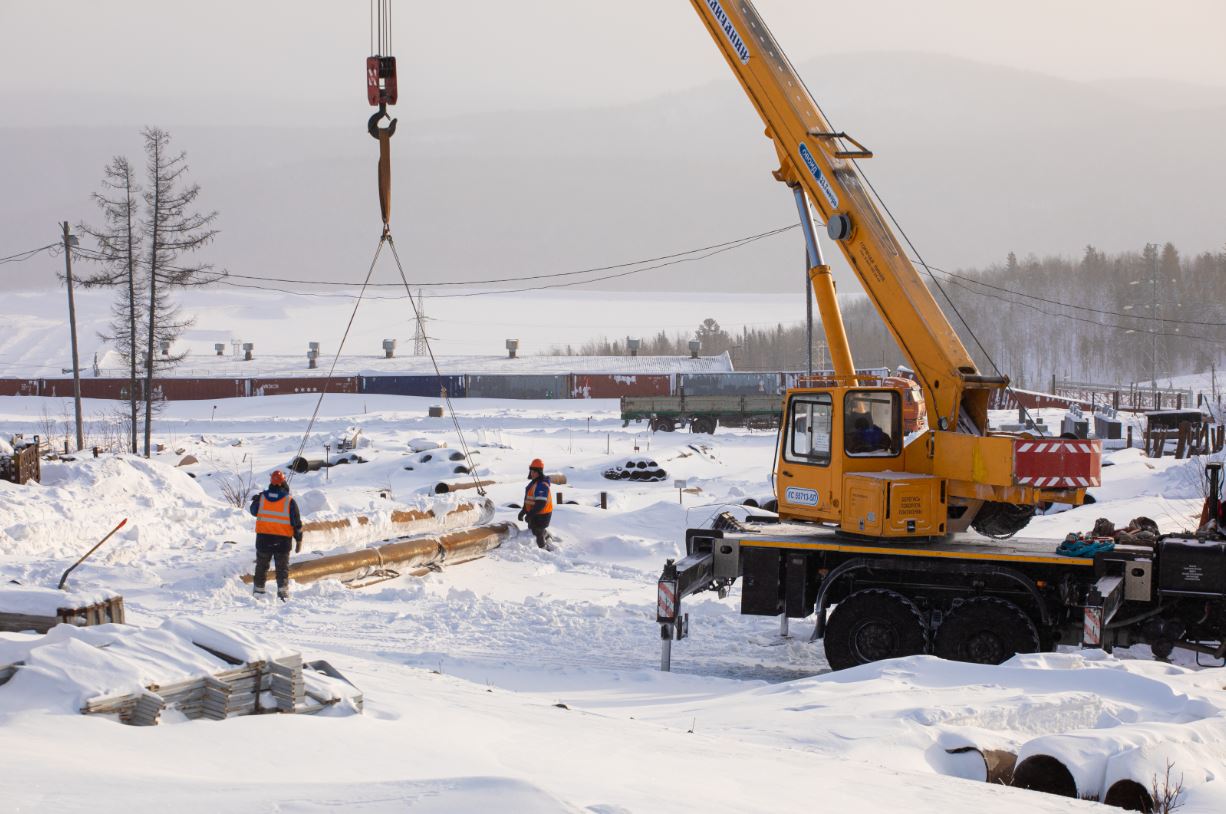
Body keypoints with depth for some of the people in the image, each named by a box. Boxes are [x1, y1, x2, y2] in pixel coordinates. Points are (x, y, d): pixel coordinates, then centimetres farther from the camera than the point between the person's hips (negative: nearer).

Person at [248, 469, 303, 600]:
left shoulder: (261, 497, -5)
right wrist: (299, 540, 4)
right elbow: (297, 522, -6)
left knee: (261, 565, 17)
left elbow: (254, 511, 13)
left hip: (263, 538, 2)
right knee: (282, 567, 6)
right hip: (283, 540, -2)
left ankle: (258, 589, 22)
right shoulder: (289, 501, -10)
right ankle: (282, 590, -4)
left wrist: (255, 501, 30)